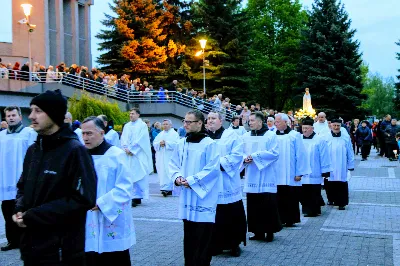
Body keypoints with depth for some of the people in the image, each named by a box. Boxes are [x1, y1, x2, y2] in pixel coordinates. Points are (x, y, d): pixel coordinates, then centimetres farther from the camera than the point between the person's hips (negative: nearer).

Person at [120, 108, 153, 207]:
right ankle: (133, 196, 6)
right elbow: (123, 139, 13)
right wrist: (126, 149, -5)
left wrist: (131, 149, -11)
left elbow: (140, 140, -8)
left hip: (138, 155, -5)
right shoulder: (127, 126, 17)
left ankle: (137, 197, -7)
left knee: (138, 175, -8)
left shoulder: (142, 125, 0)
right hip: (127, 154, 5)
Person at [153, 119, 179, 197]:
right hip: (161, 157, 5)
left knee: (169, 172, -11)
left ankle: (168, 188, -13)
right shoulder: (160, 134, 20)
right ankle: (164, 187, 7)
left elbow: (176, 143, -10)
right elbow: (154, 143, 13)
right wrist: (159, 143, -8)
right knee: (162, 172, 1)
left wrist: (166, 143, -13)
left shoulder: (174, 134, 4)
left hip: (170, 156, -5)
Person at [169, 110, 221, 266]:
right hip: (187, 196, 6)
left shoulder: (209, 144, -10)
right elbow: (173, 164, 13)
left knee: (202, 236, -1)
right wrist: (177, 177, -7)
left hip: (204, 197, -6)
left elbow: (212, 168, -16)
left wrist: (192, 180, -18)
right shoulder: (181, 143, 8)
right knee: (189, 235, 13)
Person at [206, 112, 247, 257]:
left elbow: (237, 154, -9)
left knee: (232, 215, 1)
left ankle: (234, 244, 15)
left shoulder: (231, 135, 2)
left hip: (227, 185, -2)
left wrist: (220, 164, -18)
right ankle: (215, 244, 16)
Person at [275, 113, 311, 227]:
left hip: (290, 175, -2)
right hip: (276, 175, 2)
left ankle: (290, 219, 15)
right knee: (278, 199, 2)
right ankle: (279, 219, 11)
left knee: (291, 199, 3)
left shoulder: (295, 136, -1)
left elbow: (300, 155, -3)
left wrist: (299, 173, -7)